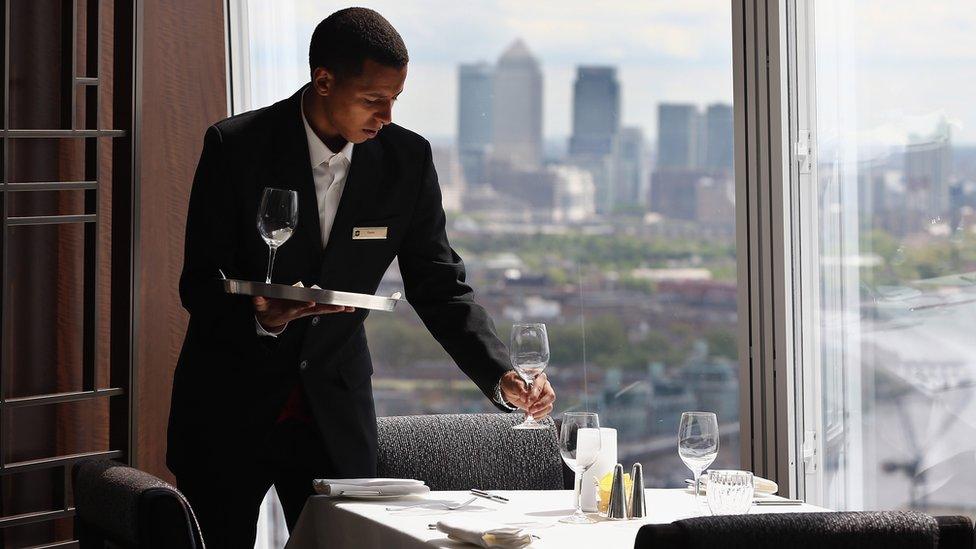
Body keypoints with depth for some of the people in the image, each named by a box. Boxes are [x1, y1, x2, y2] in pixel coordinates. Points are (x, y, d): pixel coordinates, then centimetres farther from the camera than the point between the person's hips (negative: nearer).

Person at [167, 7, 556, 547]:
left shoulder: (407, 158, -5)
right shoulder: (235, 146, -13)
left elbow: (439, 285, 0)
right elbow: (199, 283, -11)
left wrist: (501, 377, -14)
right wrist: (262, 316, -33)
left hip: (335, 407, 2)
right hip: (231, 402, -2)